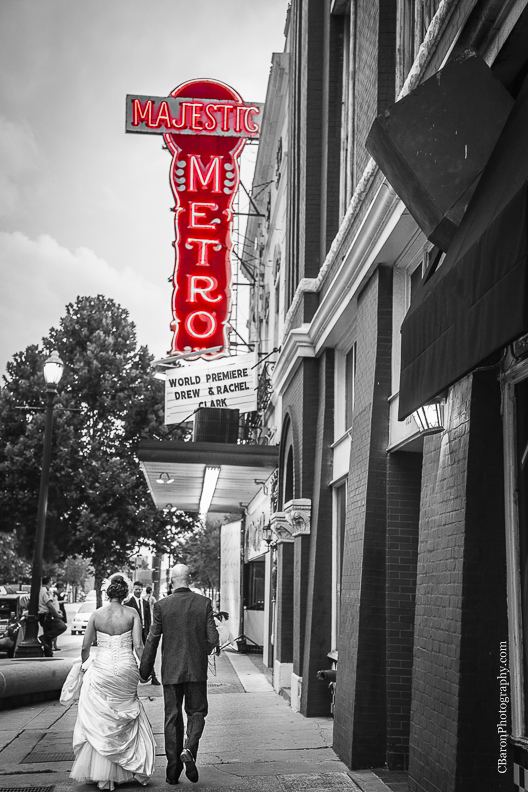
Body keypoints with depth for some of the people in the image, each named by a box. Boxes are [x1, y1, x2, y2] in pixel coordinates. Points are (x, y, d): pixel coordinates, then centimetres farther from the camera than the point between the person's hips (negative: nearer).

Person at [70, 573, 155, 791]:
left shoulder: (97, 614, -2)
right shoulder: (132, 614, -3)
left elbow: (85, 647, 2)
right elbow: (138, 646, -8)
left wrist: (84, 666, 19)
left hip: (101, 670, 0)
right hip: (126, 670, 0)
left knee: (100, 722, 10)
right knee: (125, 719, 16)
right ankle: (135, 768, 16)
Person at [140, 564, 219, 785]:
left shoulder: (162, 605, -6)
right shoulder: (204, 603, -4)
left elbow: (152, 640, -4)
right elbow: (213, 639, -4)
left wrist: (144, 670, 6)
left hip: (171, 670, 0)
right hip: (197, 669, 0)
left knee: (172, 718, 9)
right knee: (196, 712, 13)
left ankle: (173, 770, 11)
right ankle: (189, 749, -12)